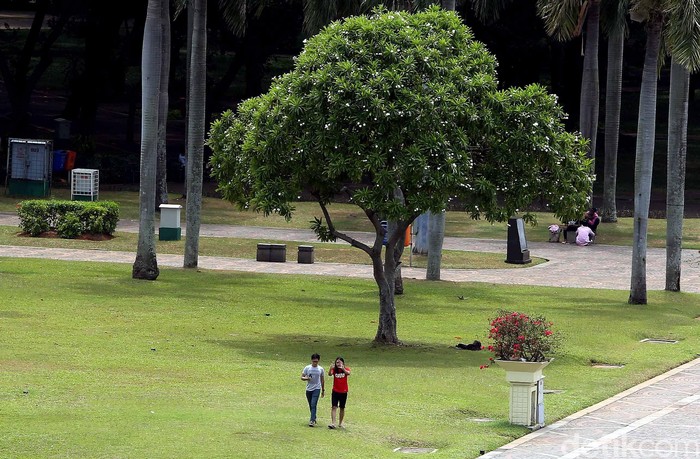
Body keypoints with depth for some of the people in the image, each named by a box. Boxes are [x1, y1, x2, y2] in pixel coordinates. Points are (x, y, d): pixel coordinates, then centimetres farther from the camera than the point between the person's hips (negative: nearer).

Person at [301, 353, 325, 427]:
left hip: (317, 389, -2)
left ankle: (312, 421, -21)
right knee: (311, 406, 10)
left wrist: (323, 390, 17)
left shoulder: (320, 369, 4)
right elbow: (302, 377, 2)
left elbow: (322, 380, 14)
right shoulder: (307, 368, 2)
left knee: (313, 404, -17)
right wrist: (306, 378, -21)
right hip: (309, 389, 2)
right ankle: (314, 418, 29)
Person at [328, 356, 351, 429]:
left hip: (343, 392, 1)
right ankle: (333, 423, -17)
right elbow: (330, 374, -22)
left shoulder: (346, 369, -3)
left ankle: (340, 424, 23)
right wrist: (331, 368, -42)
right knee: (334, 407, -12)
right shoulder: (334, 369, -3)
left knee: (342, 408, 10)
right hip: (335, 391, -1)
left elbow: (348, 373, -26)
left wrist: (343, 369, -44)